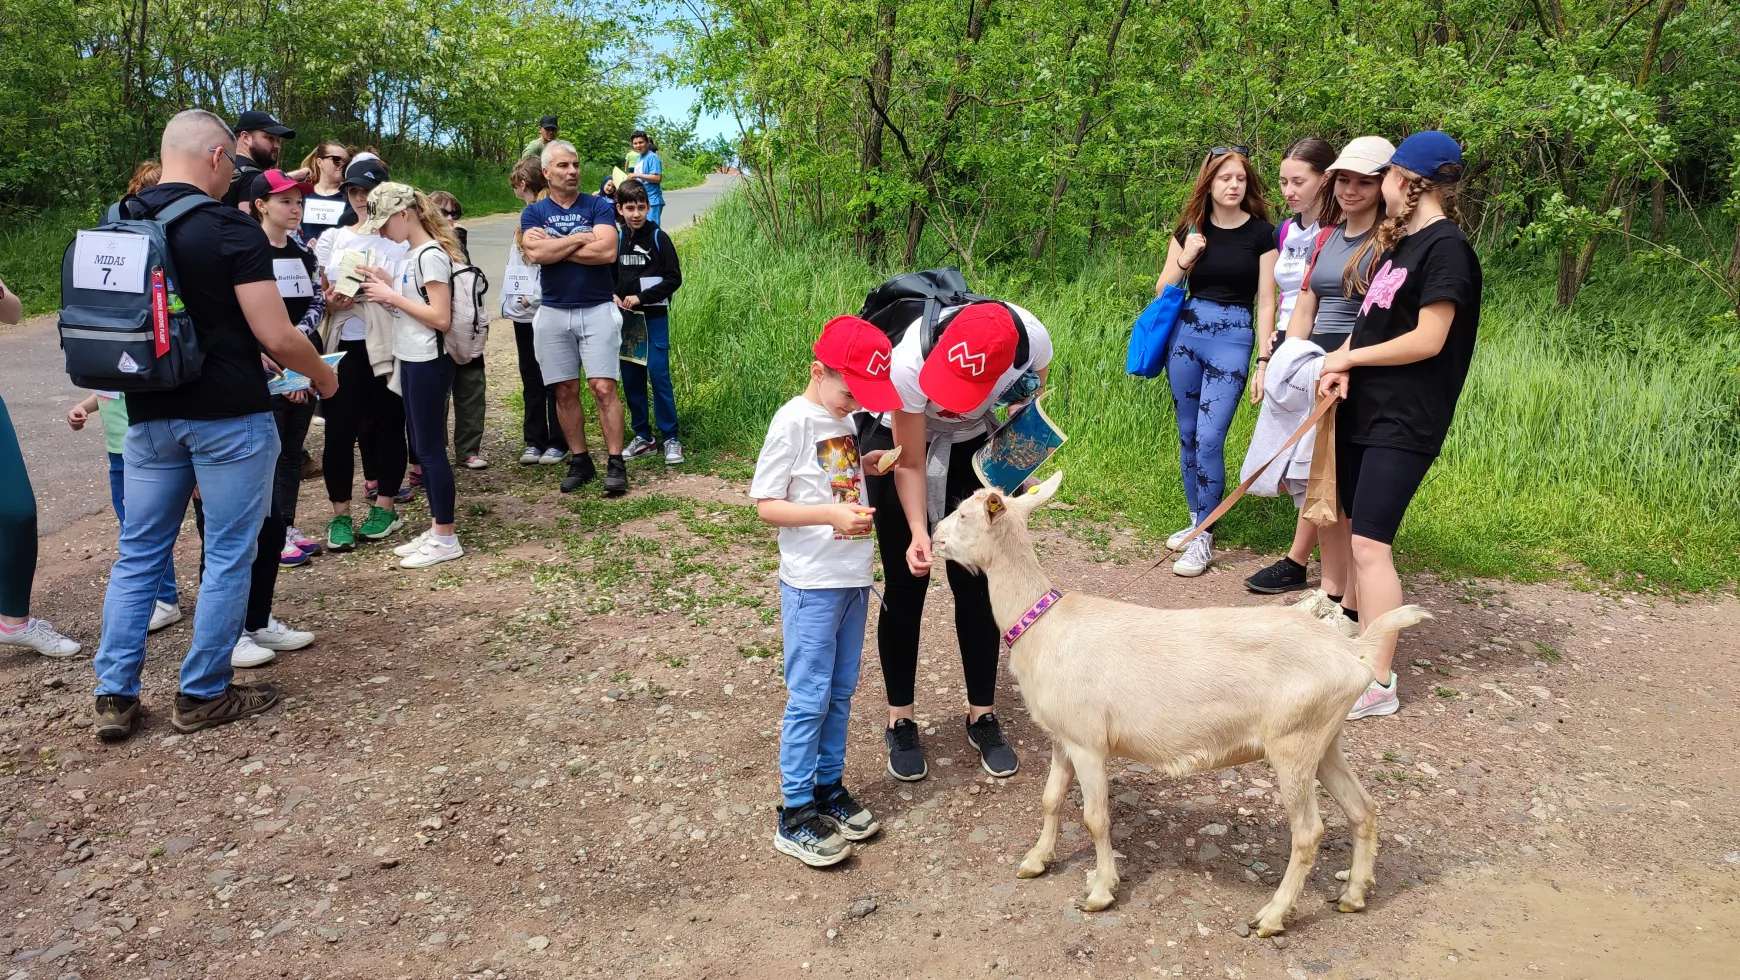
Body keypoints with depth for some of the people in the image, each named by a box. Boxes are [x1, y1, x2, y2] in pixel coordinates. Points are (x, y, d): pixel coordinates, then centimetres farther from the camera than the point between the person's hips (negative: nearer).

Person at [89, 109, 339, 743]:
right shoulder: (231, 231, -14)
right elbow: (277, 338, -17)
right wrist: (323, 377, 1)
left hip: (150, 416, 6)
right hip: (230, 417, -6)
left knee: (138, 553, 14)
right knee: (228, 556, 6)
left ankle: (115, 696, 17)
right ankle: (203, 695, 14)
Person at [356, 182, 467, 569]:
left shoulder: (431, 255, -16)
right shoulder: (415, 254, 13)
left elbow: (441, 317, -22)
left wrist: (392, 296, -16)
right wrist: (389, 286, 3)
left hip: (428, 364, -10)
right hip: (411, 361, 10)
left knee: (431, 448, -3)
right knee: (422, 447, 13)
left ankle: (446, 539, 5)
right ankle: (436, 529, 22)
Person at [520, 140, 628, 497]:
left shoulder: (599, 206, 1)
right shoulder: (533, 213, 6)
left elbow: (607, 251, -16)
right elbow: (536, 253, -13)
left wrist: (553, 246, -10)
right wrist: (581, 238, -10)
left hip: (597, 310, -2)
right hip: (553, 313, 2)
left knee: (603, 387, -7)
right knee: (565, 391, 6)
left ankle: (615, 463, -2)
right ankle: (579, 461, 17)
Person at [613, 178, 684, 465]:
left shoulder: (658, 238, -5)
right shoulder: (617, 239, 8)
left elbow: (674, 278, -8)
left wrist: (641, 298, -13)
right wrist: (614, 296, -3)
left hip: (654, 317, -5)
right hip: (626, 319, 5)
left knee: (658, 374, -8)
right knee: (631, 377, 7)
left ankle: (671, 438, -1)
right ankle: (643, 437, 18)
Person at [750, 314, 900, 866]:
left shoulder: (849, 418, 7)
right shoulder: (793, 421, -14)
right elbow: (766, 505, -15)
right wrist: (831, 515, -25)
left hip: (855, 579, 7)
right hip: (812, 585, -7)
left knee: (841, 692, 15)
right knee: (809, 698, -1)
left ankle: (829, 787, 28)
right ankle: (795, 814, 9)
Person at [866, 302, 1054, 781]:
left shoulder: (1033, 342, -31)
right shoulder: (909, 363, -39)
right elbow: (911, 465, -25)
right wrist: (918, 533, -35)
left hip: (979, 449, 2)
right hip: (900, 444, -2)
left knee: (976, 584, 1)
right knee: (905, 586, 1)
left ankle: (982, 716, 16)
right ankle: (900, 722, 15)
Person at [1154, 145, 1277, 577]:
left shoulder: (1261, 232, -2)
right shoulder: (1190, 230, 7)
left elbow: (1266, 302, -3)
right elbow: (1161, 292, 8)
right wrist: (1184, 259, -9)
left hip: (1233, 338, -4)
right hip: (1186, 333, 4)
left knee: (1209, 438, -11)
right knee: (1188, 435, 10)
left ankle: (1204, 539, -2)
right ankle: (1197, 519, 25)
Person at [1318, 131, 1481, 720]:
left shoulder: (1445, 247, -13)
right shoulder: (1399, 242, 14)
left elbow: (1427, 340, -19)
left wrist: (1347, 358, -10)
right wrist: (1341, 366, -3)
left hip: (1405, 421, -9)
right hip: (1363, 408, 9)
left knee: (1370, 543, -13)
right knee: (1358, 530, 16)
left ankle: (1378, 684, -8)